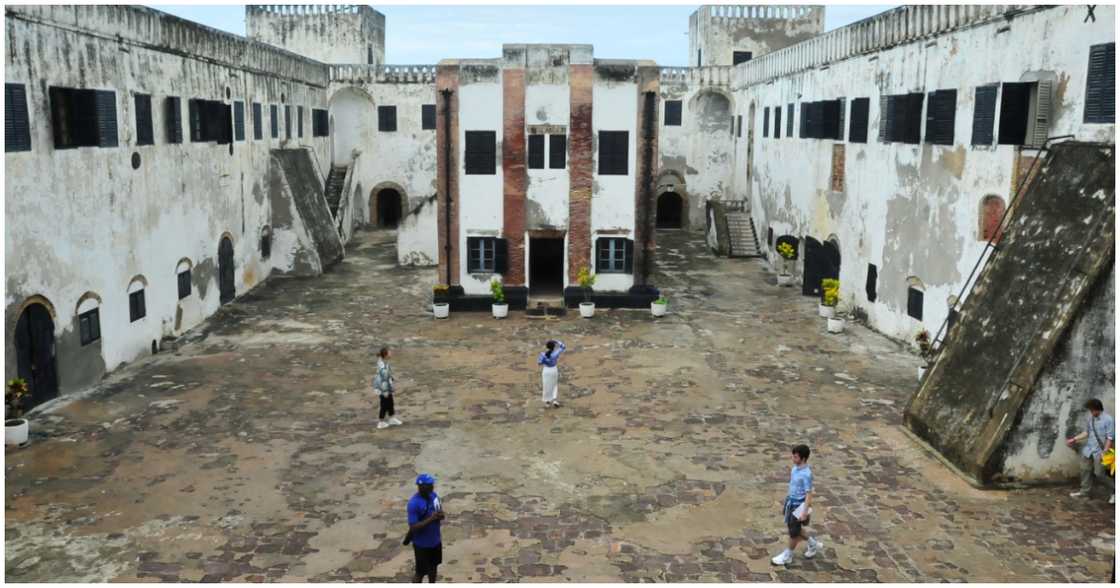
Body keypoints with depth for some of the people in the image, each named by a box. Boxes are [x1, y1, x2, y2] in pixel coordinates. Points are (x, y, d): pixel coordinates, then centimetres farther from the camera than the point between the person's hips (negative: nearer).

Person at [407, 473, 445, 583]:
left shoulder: (433, 495, -6)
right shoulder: (414, 503, -28)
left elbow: (439, 509, 9)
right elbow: (413, 527, -28)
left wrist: (441, 514, -14)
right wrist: (431, 519, -34)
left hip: (435, 540, 7)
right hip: (422, 544, -7)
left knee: (433, 566, 25)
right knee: (421, 572, 8)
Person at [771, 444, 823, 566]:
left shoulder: (806, 474, -26)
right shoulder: (794, 468, -1)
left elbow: (809, 494, -23)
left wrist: (805, 512, -22)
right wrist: (785, 503, 19)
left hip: (798, 506, -8)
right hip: (791, 502, 9)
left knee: (794, 532, 9)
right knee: (794, 528, 22)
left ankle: (788, 556, 27)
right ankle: (814, 544, 41)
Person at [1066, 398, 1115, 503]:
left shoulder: (1108, 420, -17)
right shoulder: (1090, 418, 4)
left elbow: (1110, 438, -17)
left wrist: (1105, 453, -22)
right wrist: (1074, 439, 10)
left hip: (1100, 451, -7)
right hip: (1088, 449, 7)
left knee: (1099, 473, -3)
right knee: (1085, 470, 11)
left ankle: (1115, 489, 18)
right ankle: (1085, 491, 24)